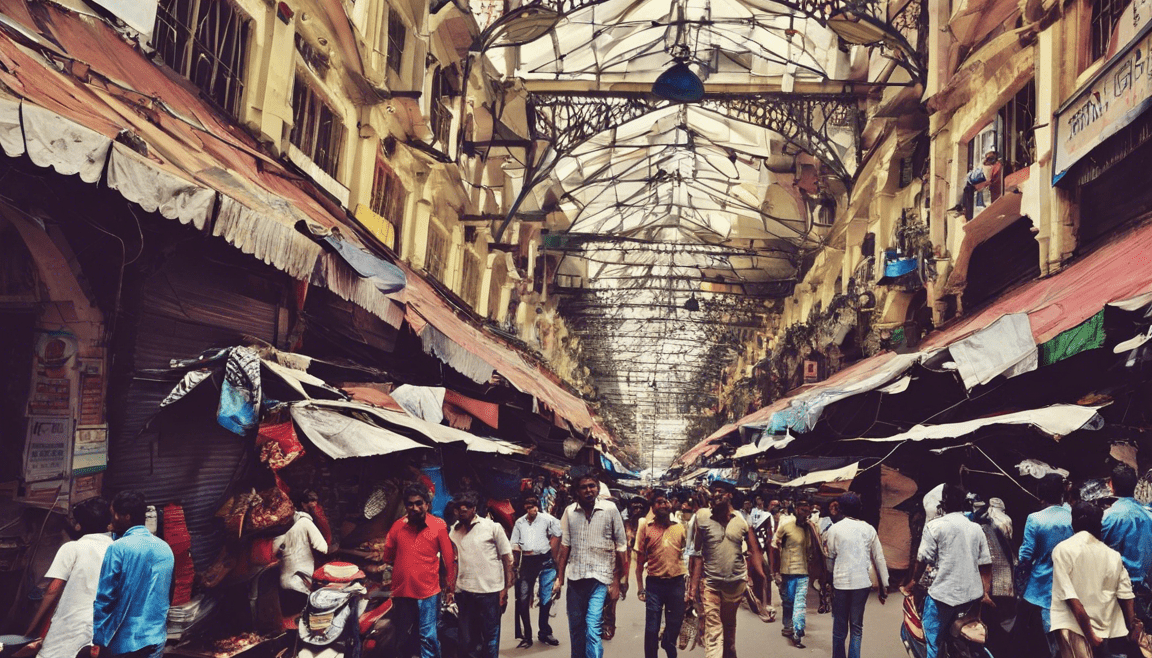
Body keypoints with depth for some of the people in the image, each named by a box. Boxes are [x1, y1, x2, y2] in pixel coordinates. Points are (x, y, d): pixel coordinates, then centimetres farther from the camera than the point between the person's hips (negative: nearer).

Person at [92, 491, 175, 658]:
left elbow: (104, 598, -10)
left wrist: (98, 641, -5)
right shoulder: (166, 549, 7)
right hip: (157, 640, 5)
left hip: (124, 640, -5)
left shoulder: (118, 548, -11)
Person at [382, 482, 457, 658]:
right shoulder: (398, 526, 0)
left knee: (429, 638, -2)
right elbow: (387, 557, 11)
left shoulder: (439, 526, -8)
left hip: (428, 592, -4)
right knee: (404, 638, 18)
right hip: (401, 592, 4)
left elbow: (450, 559, -3)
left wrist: (450, 589, -1)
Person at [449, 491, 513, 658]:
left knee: (491, 637, 5)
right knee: (467, 639, 9)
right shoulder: (453, 531, 7)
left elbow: (507, 558, 0)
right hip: (464, 592, 3)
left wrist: (506, 588, -5)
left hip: (490, 591, -3)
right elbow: (451, 561, 13)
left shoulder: (492, 527, -2)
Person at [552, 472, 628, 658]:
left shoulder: (610, 510, -6)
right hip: (575, 578, 3)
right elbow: (565, 546, 7)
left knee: (592, 627, -15)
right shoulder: (570, 511, 2)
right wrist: (559, 578, 4)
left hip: (600, 577, -3)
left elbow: (621, 546, -2)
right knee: (575, 627, 12)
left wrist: (616, 581, -4)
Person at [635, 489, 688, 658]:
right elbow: (640, 560, 4)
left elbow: (686, 554, 10)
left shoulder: (679, 528, 4)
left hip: (676, 582, 2)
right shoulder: (646, 528, 0)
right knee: (651, 628, 1)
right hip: (654, 583, -2)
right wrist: (640, 587, 0)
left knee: (675, 625, 12)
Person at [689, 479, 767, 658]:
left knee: (730, 625, 20)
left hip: (736, 581, 2)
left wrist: (762, 577, -14)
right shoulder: (703, 517, -6)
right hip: (710, 582, -2)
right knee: (712, 629, -7)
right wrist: (694, 582, -9)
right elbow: (697, 553, -4)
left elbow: (754, 551, -2)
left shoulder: (742, 519, -2)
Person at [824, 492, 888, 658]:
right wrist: (884, 586, 9)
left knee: (840, 627, 8)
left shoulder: (834, 529, -5)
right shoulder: (868, 529, 3)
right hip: (862, 582, 2)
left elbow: (831, 556, -1)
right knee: (857, 626, 10)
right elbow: (879, 558, 4)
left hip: (841, 582, -2)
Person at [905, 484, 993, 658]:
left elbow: (923, 559, -7)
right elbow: (985, 564, 10)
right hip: (973, 594, 6)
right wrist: (985, 593, 14)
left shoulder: (935, 526, -6)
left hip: (944, 594, -6)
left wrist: (913, 581, 7)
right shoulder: (976, 528, 11)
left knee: (933, 641, 1)